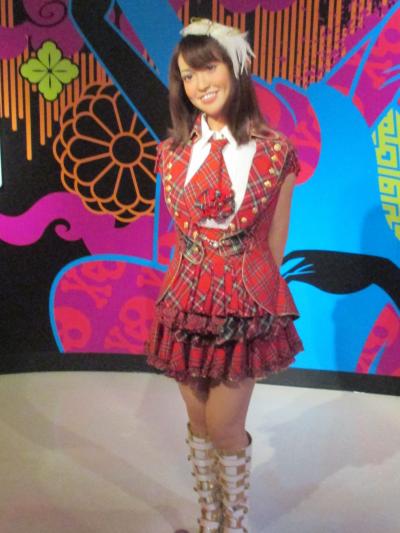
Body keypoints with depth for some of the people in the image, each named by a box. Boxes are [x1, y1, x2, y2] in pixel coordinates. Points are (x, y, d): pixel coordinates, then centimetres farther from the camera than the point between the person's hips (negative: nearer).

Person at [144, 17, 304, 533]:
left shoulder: (274, 151, -8)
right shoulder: (174, 150, 1)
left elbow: (275, 242, -1)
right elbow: (181, 229, 10)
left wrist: (249, 288, 5)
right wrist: (200, 280, 10)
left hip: (247, 305, -3)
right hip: (186, 299, 3)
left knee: (225, 428, 6)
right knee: (199, 422, 16)